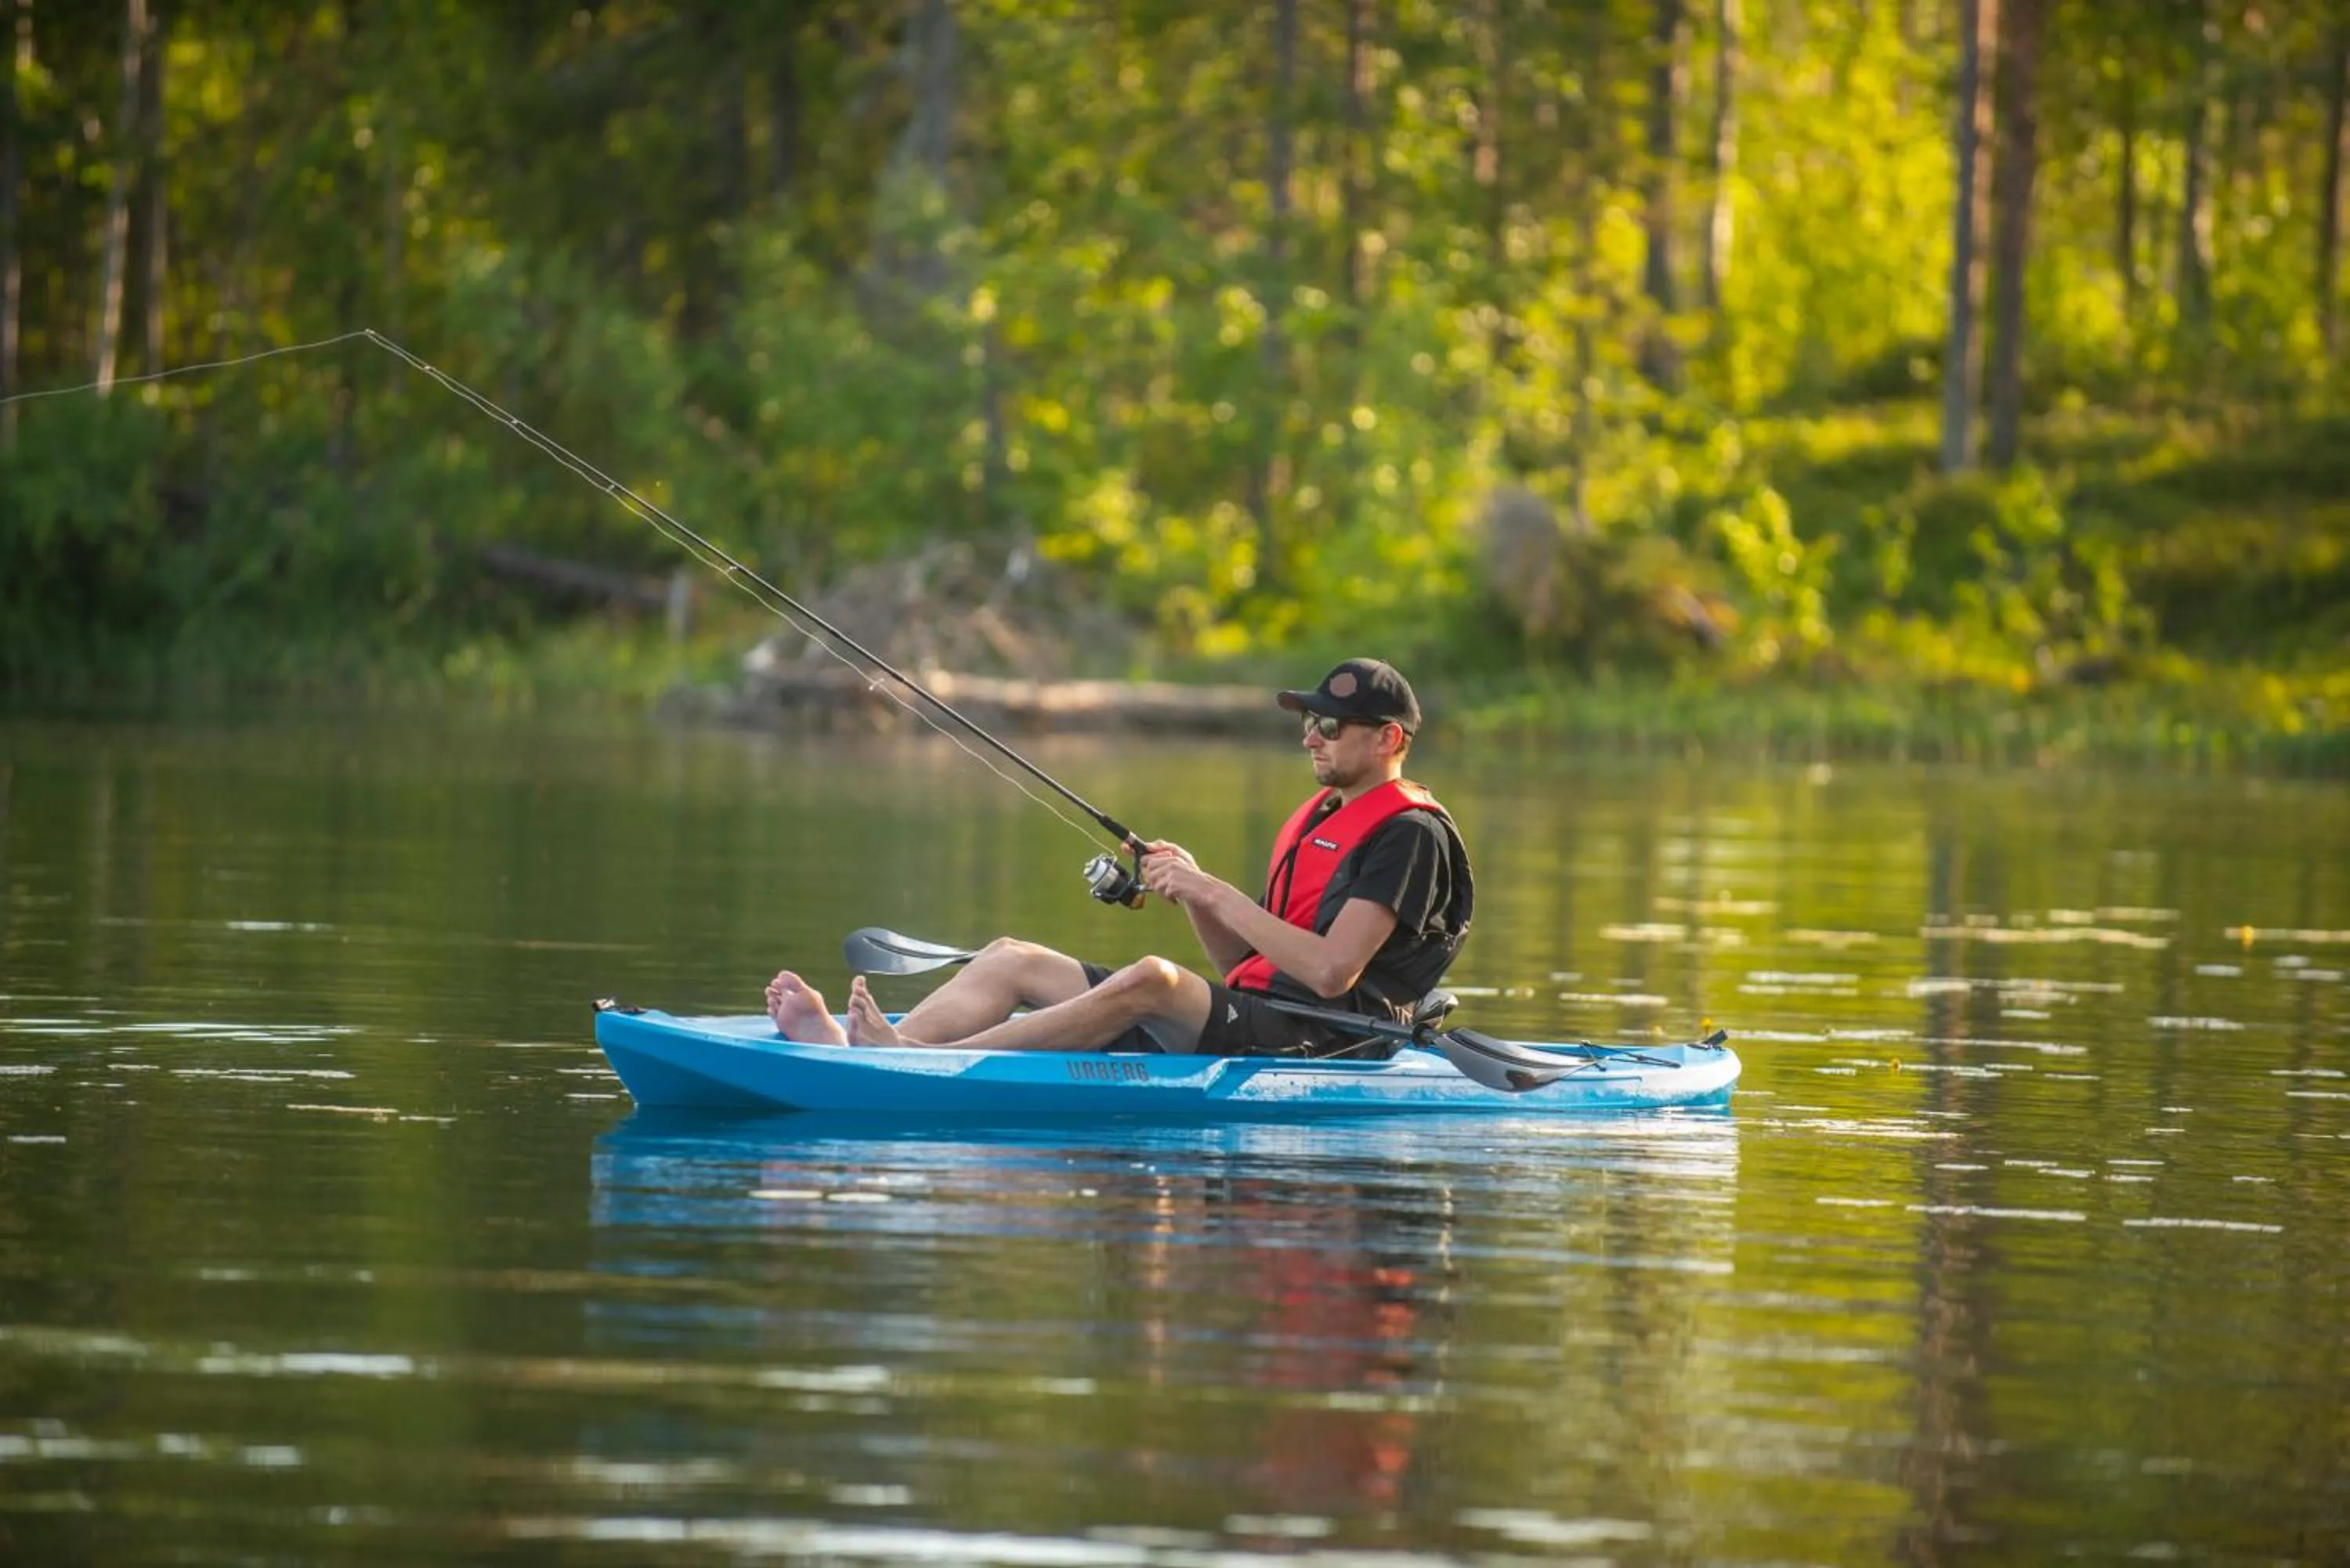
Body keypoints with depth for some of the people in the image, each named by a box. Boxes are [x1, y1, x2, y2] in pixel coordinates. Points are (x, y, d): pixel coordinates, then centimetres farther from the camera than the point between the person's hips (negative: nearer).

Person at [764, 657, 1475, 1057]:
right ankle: (858, 1052, -23)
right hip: (1251, 1019, 9)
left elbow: (1331, 971, -18)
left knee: (1152, 978, -37)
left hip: (1319, 1042, -9)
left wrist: (1215, 892, -14)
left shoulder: (1409, 834, -6)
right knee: (1011, 959, -1)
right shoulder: (1315, 818, 23)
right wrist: (1191, 892, 2)